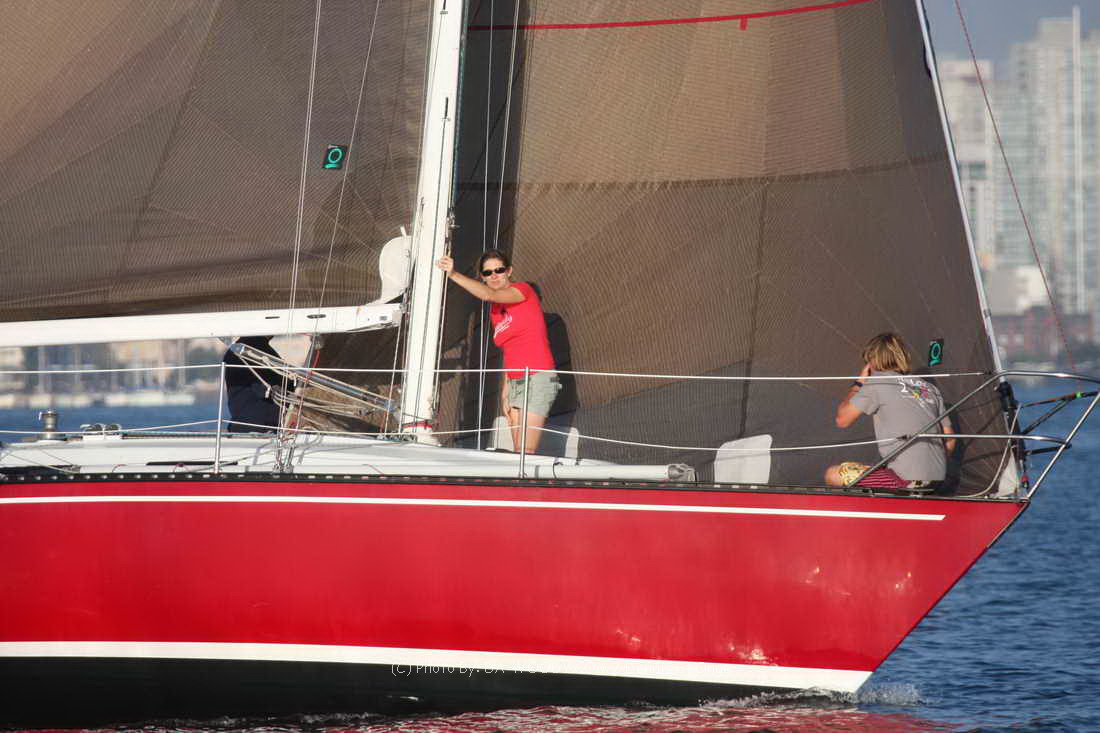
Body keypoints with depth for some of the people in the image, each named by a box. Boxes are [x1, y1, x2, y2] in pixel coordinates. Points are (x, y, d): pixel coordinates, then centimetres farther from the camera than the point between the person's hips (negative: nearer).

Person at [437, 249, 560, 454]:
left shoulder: (523, 290, -5)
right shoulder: (495, 312, 17)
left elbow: (489, 295, -23)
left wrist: (454, 275, -29)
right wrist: (505, 391, 10)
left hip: (538, 378, -8)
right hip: (515, 383, 8)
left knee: (525, 451, -16)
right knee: (518, 452, 2)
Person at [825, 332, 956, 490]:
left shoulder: (878, 382, -1)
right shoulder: (929, 388, 18)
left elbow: (842, 420, 5)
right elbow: (949, 439, 19)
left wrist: (858, 384, 17)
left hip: (905, 478, -8)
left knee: (833, 475, -1)